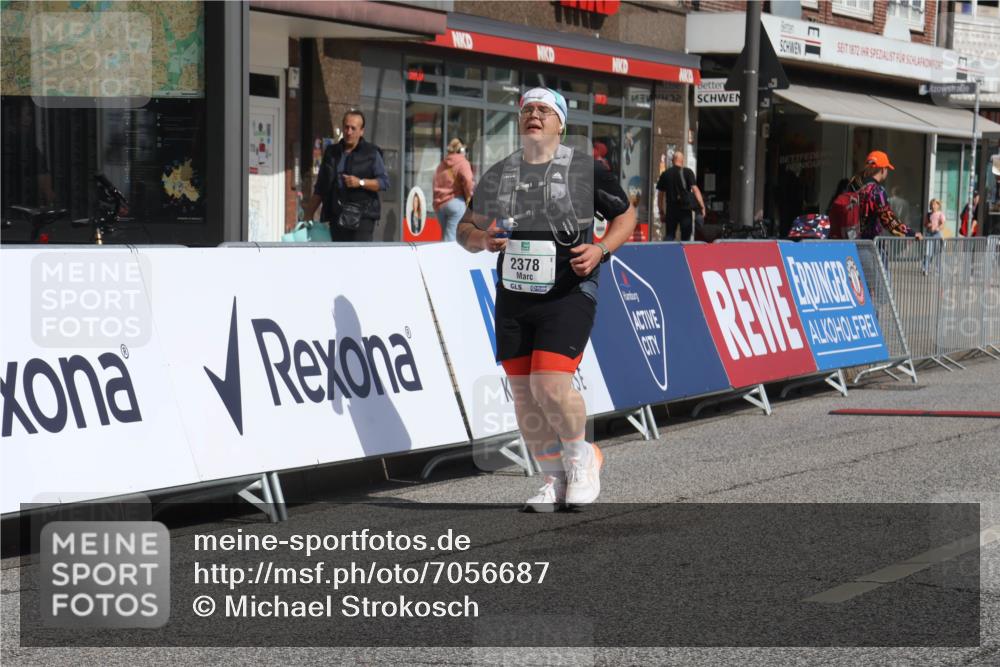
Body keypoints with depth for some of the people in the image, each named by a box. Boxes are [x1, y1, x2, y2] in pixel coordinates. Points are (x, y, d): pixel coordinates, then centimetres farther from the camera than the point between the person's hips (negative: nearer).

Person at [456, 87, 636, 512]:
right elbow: (466, 229, 17)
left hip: (569, 294, -5)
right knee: (523, 393, 4)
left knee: (551, 384, -18)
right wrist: (482, 239, -7)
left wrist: (600, 249, -11)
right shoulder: (497, 175, 10)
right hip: (513, 298, 5)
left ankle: (580, 457, 9)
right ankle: (555, 480, 20)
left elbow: (626, 216, 7)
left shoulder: (586, 170, -1)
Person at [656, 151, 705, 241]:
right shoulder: (688, 172, -3)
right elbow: (695, 189, -11)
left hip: (671, 210, 2)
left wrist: (661, 210, 18)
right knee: (686, 237, 5)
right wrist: (702, 206, -10)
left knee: (669, 237, 6)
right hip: (685, 209, -2)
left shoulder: (665, 174, 7)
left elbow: (660, 194, 10)